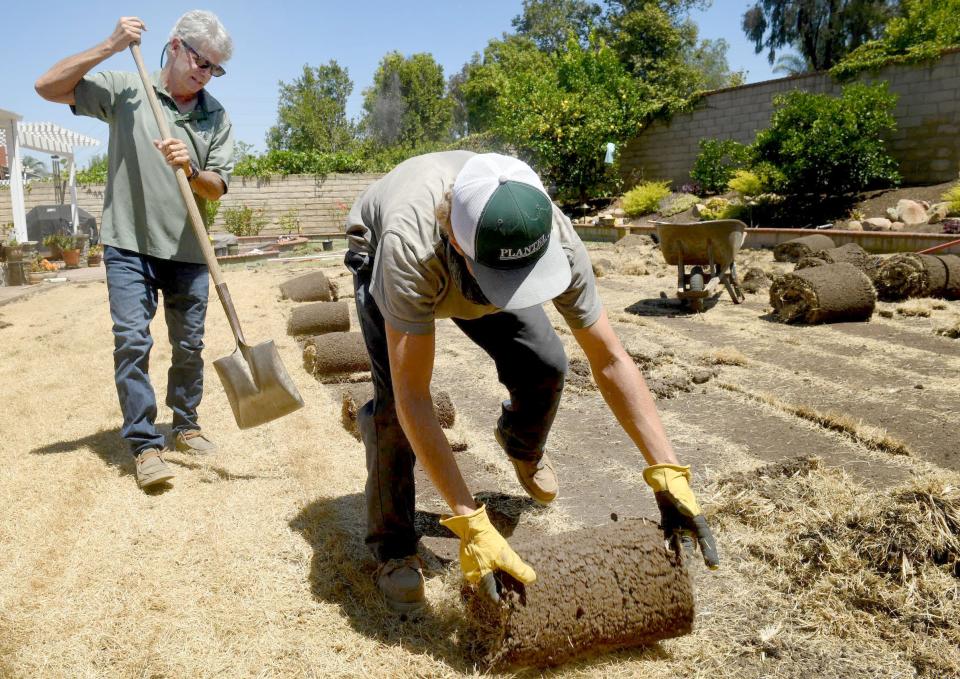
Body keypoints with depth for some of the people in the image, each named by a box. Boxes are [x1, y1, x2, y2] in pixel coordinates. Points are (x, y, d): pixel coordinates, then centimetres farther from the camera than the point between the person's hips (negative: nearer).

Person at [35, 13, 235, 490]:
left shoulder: (216, 117, 4)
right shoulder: (126, 90, 0)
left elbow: (217, 188, 0)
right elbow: (49, 87, -6)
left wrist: (190, 170, -23)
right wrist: (109, 47, -11)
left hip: (187, 251, 2)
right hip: (129, 245, -2)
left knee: (189, 345, 9)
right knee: (132, 341, -8)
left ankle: (185, 425, 27)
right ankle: (145, 444, -1)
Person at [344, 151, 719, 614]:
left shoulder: (555, 239, -37)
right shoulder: (409, 251, -47)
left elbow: (610, 360, -28)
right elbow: (411, 398, -45)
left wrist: (668, 475, -33)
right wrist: (470, 526, -47)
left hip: (471, 256, 3)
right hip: (379, 254, -2)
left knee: (544, 365, -14)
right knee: (393, 401, -23)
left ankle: (522, 446, 22)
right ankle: (393, 549, -1)